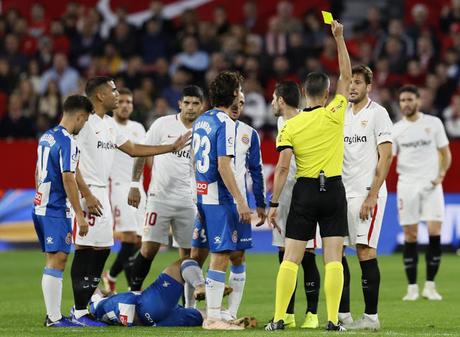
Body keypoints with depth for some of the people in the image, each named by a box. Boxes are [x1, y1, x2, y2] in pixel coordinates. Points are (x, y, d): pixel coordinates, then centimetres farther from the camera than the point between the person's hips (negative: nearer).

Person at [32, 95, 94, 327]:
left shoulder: (46, 137, 13)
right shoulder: (67, 142, -15)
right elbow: (68, 179, -20)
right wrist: (80, 216, -18)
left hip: (40, 207, 9)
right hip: (56, 211, -9)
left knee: (54, 260, 14)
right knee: (57, 260, -9)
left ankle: (53, 315, 17)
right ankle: (54, 318, -11)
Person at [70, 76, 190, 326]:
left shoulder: (109, 124, 16)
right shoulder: (85, 122, -13)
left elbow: (133, 150, 24)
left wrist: (172, 147, 23)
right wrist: (87, 196, -21)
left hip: (101, 193, 10)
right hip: (86, 193, -10)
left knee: (102, 248, 10)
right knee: (84, 249, -8)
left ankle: (86, 304, 16)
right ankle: (79, 312, -6)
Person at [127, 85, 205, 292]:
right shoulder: (163, 124, -3)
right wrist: (134, 185, -3)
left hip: (188, 202, 3)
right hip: (159, 197, -3)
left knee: (188, 252, 5)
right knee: (149, 249, -9)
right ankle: (133, 293, 2)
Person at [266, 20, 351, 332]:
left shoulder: (290, 126, -2)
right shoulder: (334, 115, -4)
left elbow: (283, 167, -7)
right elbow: (347, 76, 6)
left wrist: (274, 204, -3)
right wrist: (339, 39, 10)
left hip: (304, 192, 1)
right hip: (334, 190, 0)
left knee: (291, 258, 2)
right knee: (334, 259, -1)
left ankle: (279, 318, -3)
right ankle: (333, 320, -6)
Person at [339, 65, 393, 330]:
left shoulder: (377, 114, -4)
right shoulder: (342, 114, 16)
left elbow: (386, 157, -9)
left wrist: (372, 196, -16)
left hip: (366, 193, -7)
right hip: (342, 193, 7)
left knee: (365, 250, -10)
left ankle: (371, 316, -6)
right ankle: (343, 314, 8)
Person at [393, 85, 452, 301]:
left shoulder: (433, 123, 4)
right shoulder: (396, 129, 5)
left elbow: (445, 153, 9)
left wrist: (441, 174, -6)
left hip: (430, 184, 0)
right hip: (407, 184, 0)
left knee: (435, 231, -11)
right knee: (410, 235, -1)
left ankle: (430, 286, -2)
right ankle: (412, 287, 5)